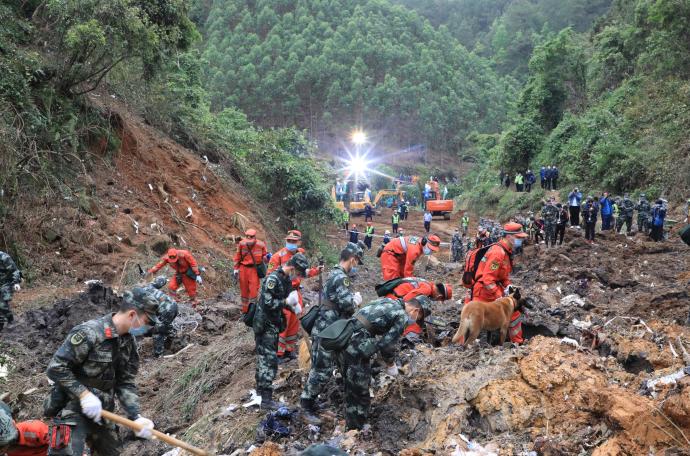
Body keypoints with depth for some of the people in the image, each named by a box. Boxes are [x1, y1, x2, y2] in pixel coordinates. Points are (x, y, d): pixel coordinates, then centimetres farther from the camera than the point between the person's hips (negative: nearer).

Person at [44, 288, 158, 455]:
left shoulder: (129, 342, 1)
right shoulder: (88, 333, -23)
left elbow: (125, 383, 3)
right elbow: (55, 368, -21)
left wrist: (136, 416, -9)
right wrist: (84, 394, -25)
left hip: (101, 412, 8)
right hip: (72, 410, -8)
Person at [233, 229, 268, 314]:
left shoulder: (261, 245, -11)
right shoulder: (241, 244, -7)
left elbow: (264, 257, 4)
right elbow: (237, 257, 5)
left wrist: (267, 257, -19)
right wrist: (236, 269, 5)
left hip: (254, 269, -2)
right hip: (243, 268, 2)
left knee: (253, 290, -7)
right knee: (244, 290, 11)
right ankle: (245, 310, 26)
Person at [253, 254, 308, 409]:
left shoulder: (287, 280, 7)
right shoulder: (273, 279, -21)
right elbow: (267, 303, -25)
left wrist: (293, 306, 3)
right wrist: (287, 302, -25)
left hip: (273, 325, 9)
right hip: (265, 325, -9)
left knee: (264, 357, 19)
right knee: (269, 361, -9)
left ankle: (260, 389, 33)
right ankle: (266, 399, -6)